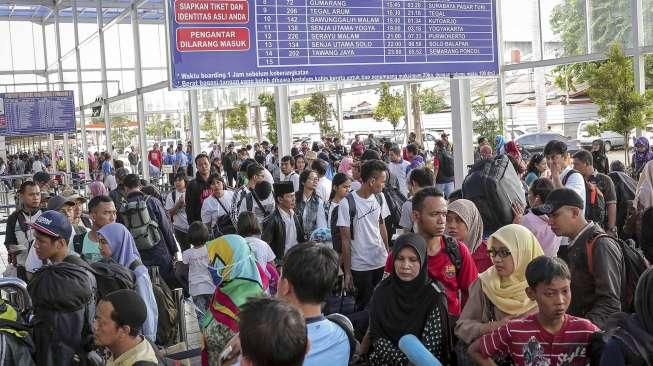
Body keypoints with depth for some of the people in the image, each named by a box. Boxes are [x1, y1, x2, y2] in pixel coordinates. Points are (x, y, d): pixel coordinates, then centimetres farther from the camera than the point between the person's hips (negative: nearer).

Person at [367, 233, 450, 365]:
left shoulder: (434, 296, -8)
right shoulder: (382, 291, 0)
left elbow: (430, 344, -9)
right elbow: (376, 336, -2)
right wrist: (403, 360, -15)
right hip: (384, 360, 3)